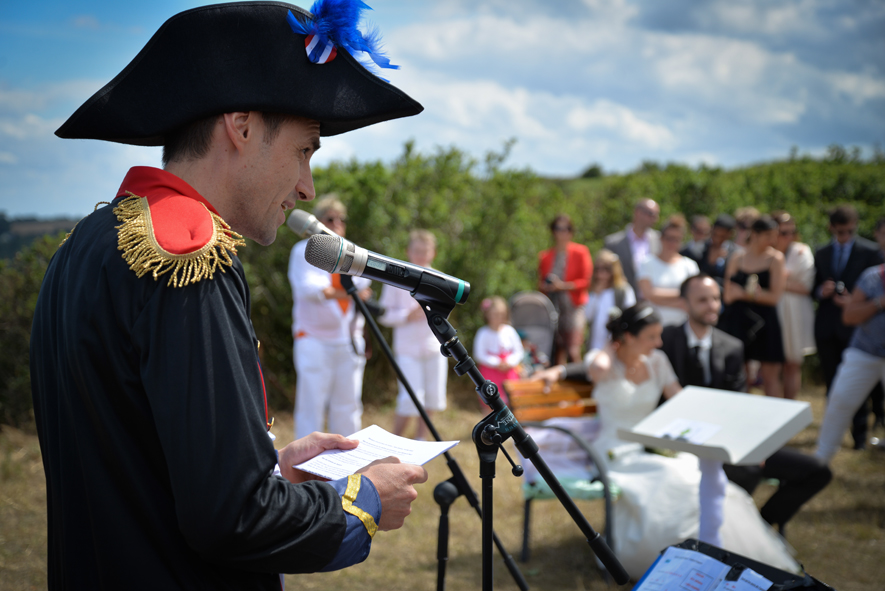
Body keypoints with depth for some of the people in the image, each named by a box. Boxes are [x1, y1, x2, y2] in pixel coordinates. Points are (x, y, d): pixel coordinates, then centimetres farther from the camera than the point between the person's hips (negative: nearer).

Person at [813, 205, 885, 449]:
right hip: (827, 327, 4)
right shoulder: (821, 254, 13)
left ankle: (859, 434, 8)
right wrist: (821, 291, -7)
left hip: (855, 326, -4)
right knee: (832, 382, 9)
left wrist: (855, 302, -16)